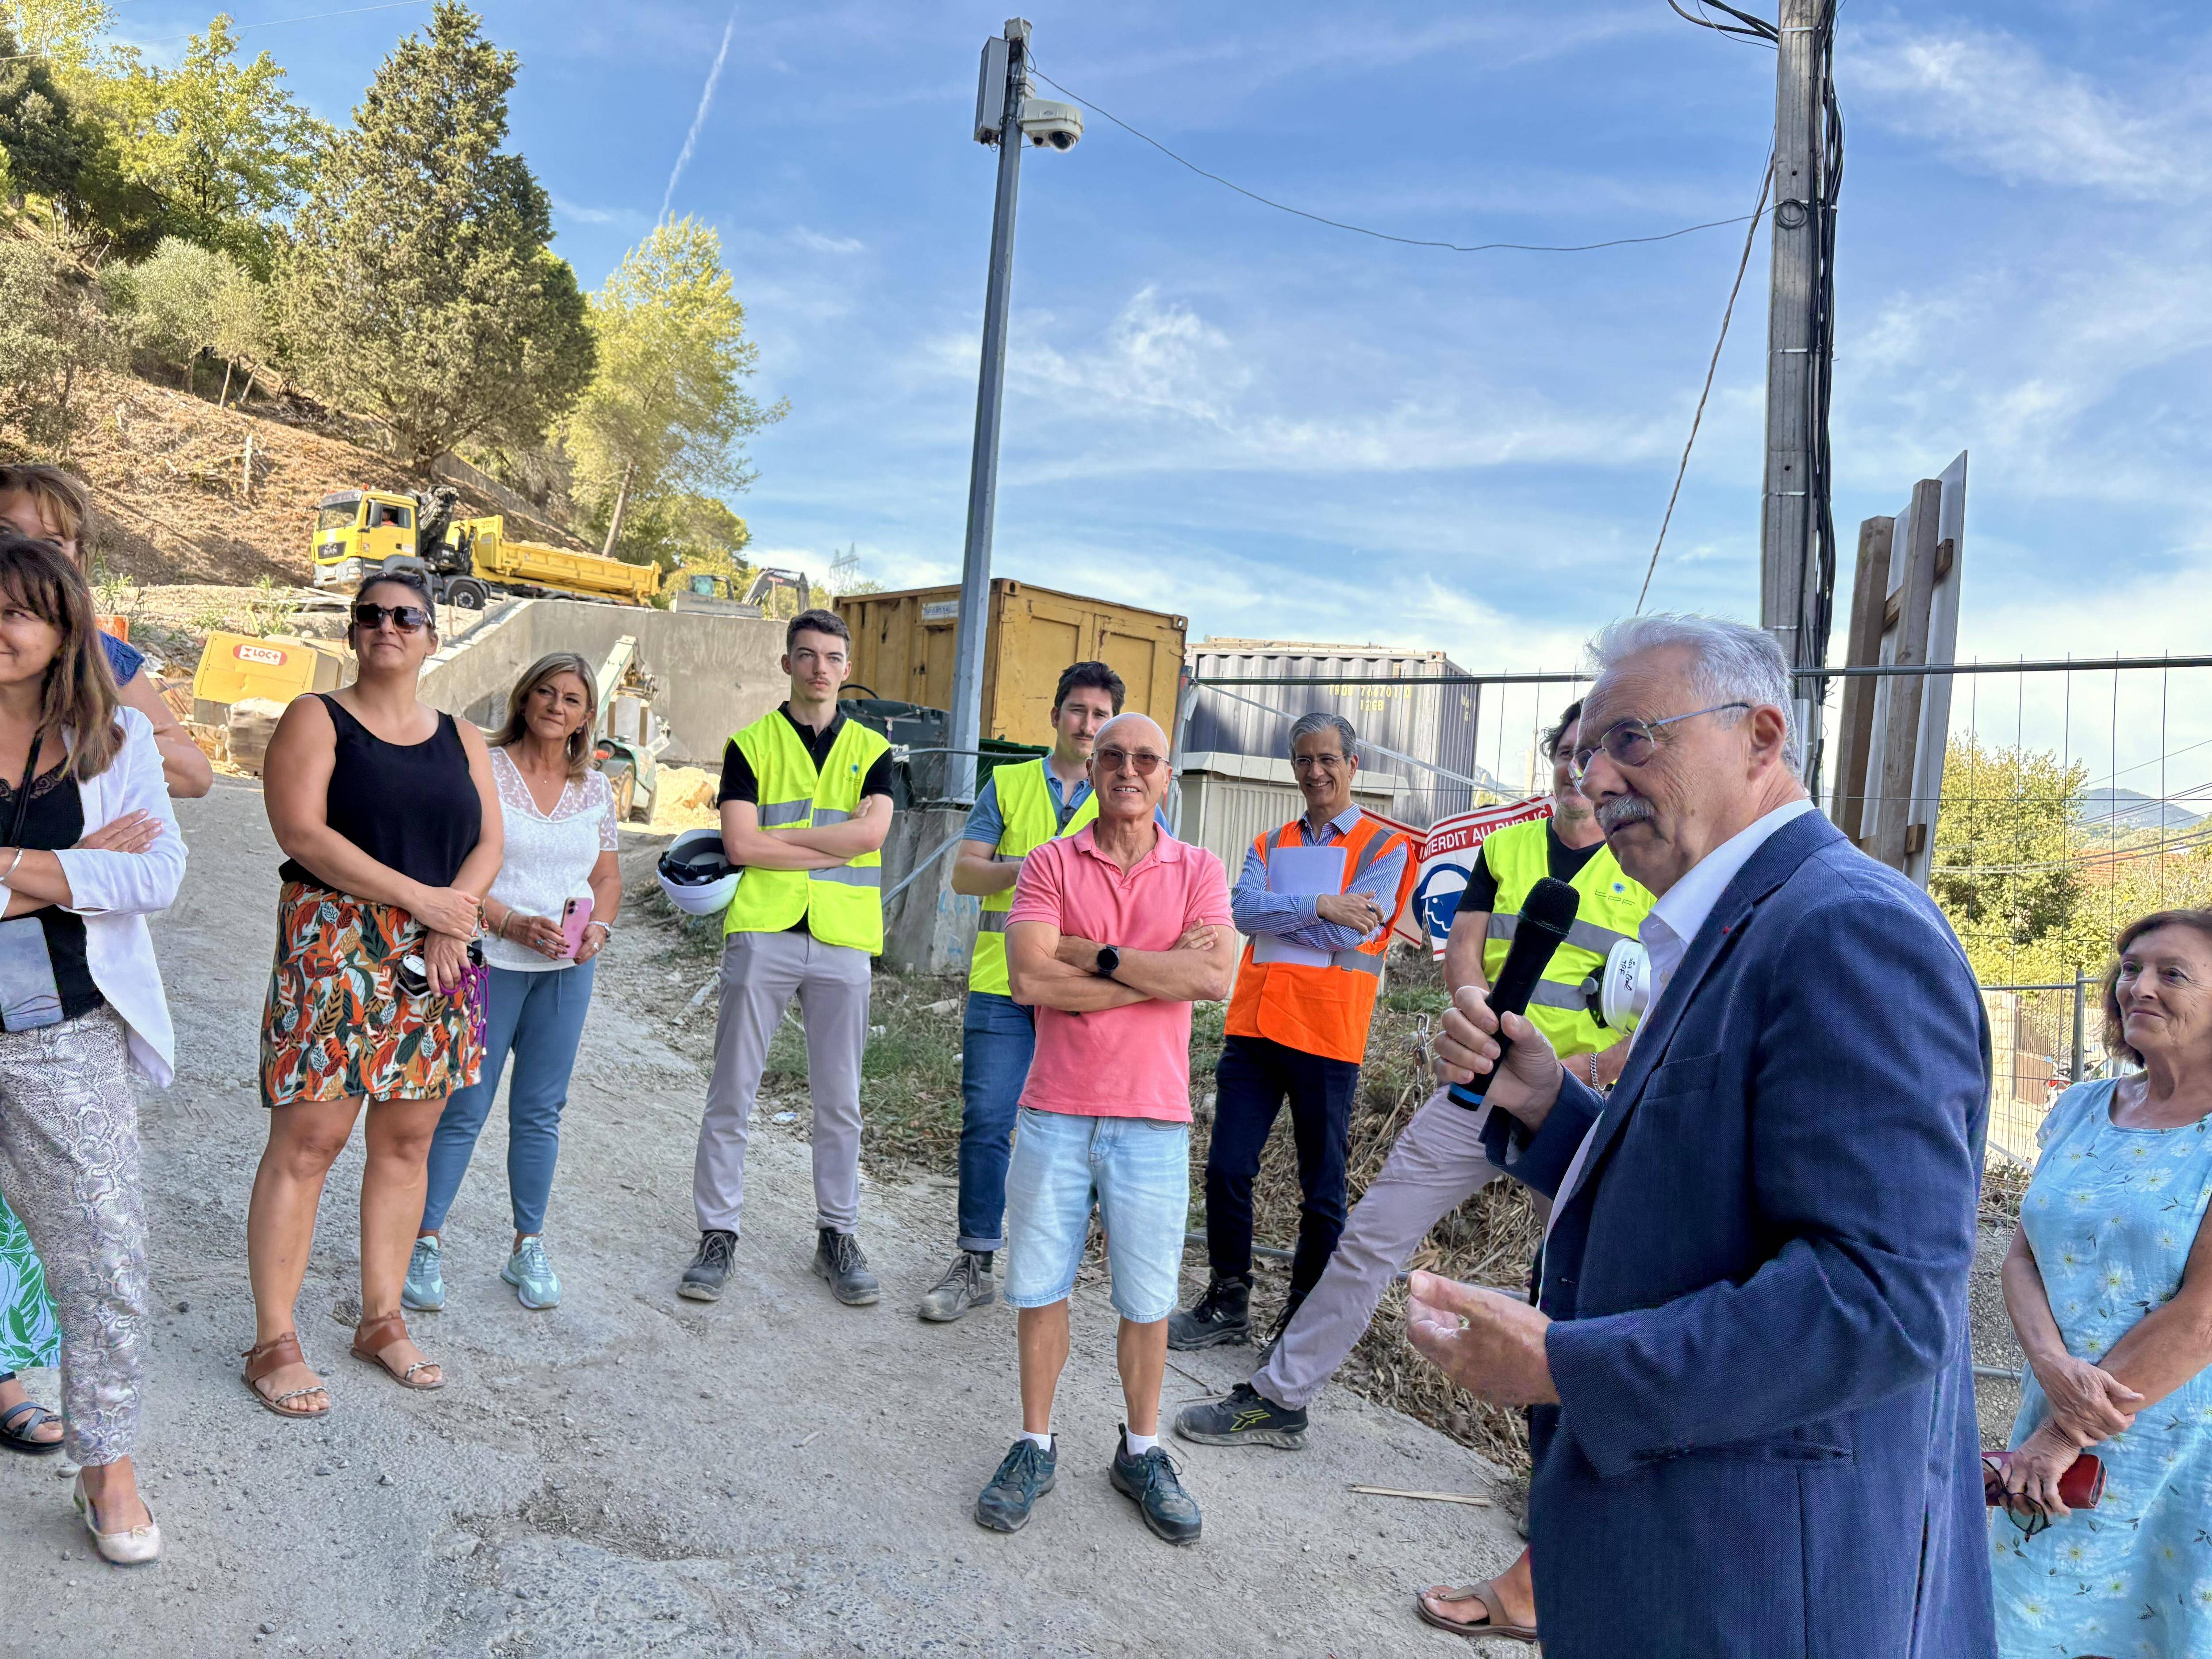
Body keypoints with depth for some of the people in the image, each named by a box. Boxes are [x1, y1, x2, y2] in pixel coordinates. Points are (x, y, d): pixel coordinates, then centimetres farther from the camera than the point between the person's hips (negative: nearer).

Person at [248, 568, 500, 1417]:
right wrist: (419, 898, -16)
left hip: (433, 961, 5)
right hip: (333, 948, -4)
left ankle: (383, 1321, 20)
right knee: (307, 1140, -5)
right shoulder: (315, 719, 1)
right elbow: (301, 831, -11)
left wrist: (455, 915, -11)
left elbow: (488, 843, 9)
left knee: (407, 1139, 8)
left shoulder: (461, 739, 15)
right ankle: (274, 1342, 5)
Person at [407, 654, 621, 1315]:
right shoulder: (484, 770, -5)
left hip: (566, 970, 4)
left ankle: (529, 1248, 22)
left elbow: (607, 876, 16)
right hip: (490, 962, -4)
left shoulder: (595, 788, 9)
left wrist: (598, 929, -3)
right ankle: (425, 1242, 16)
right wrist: (515, 924, -19)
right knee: (463, 1108, 1)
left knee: (540, 1111, 10)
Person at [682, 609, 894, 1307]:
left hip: (842, 940, 1)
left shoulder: (871, 750, 11)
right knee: (732, 1095, 2)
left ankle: (837, 1236, 20)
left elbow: (870, 832, -8)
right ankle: (718, 1235, 14)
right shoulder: (751, 744, 6)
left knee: (839, 1101, 8)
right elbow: (740, 843, -7)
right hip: (761, 933, -1)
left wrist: (775, 836, -8)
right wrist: (833, 849, -8)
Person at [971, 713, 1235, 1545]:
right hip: (1055, 1111, 0)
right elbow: (1030, 979, -13)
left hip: (1152, 1118, 0)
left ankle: (1141, 1453, 28)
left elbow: (1216, 978, -13)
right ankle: (1035, 1447, 27)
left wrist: (1098, 954, -14)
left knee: (1147, 1301, 9)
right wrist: (1161, 969, -12)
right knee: (1040, 1288, 9)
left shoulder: (1198, 870, 4)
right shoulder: (1050, 864, 1)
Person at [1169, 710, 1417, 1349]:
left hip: (1327, 1037, -4)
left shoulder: (1385, 847, 2)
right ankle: (1228, 1305, 19)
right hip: (1254, 1028, 4)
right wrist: (1321, 905, -15)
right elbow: (1243, 908, -4)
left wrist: (1276, 914, -5)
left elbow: (1352, 934, -12)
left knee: (1322, 1190, 5)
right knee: (1226, 1170, 4)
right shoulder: (1269, 845, 15)